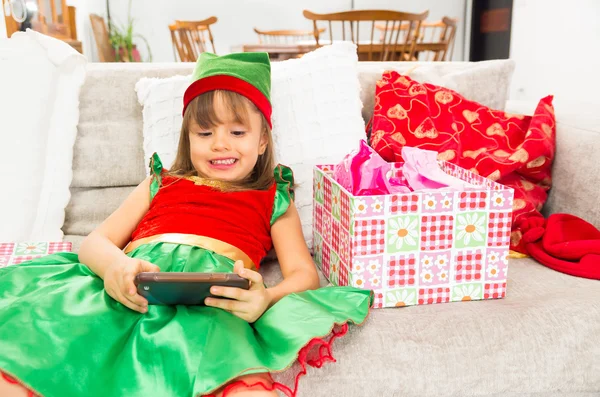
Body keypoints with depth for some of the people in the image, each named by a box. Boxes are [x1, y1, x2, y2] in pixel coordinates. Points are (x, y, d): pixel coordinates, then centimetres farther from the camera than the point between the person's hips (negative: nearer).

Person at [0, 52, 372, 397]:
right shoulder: (162, 183, 30)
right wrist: (113, 265, -6)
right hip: (130, 292, 3)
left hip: (212, 305, -2)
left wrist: (265, 299, -13)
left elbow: (305, 275, 13)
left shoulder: (273, 200, 25)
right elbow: (95, 242, 22)